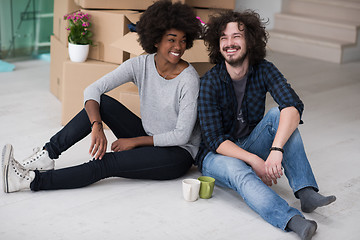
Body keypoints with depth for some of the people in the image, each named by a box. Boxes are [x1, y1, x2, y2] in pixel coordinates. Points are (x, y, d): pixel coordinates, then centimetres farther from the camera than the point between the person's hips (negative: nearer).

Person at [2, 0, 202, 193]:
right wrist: (97, 127, -31)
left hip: (178, 154, -5)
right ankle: (47, 156, -12)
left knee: (106, 163, -25)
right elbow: (92, 90, -14)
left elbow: (182, 135, -21)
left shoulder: (188, 79, -21)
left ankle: (30, 180, -22)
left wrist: (134, 141, -16)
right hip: (148, 139, 5)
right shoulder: (140, 65, -8)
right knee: (101, 102, -14)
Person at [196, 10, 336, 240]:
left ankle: (306, 192, -31)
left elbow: (293, 106, -28)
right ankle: (294, 221, -58)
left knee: (277, 114, -23)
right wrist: (254, 160, -33)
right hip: (218, 154, -3)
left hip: (250, 147, 3)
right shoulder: (210, 82, -17)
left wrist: (276, 150, -43)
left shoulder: (264, 70, -10)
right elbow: (215, 140, -19)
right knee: (238, 171, -37)